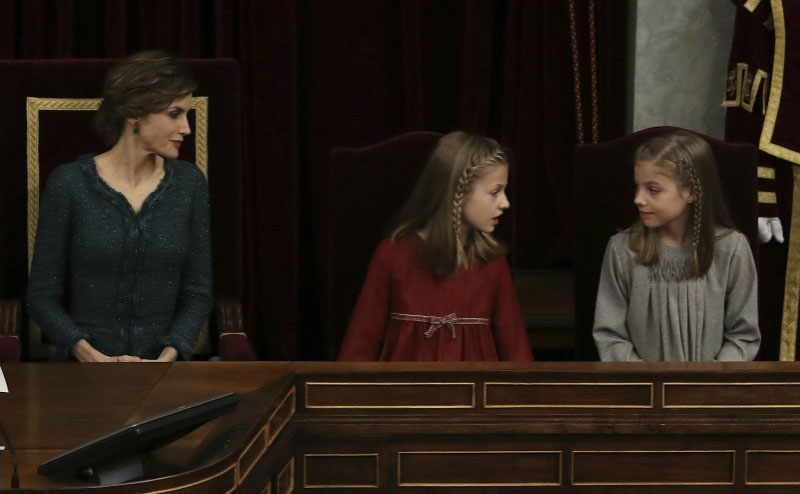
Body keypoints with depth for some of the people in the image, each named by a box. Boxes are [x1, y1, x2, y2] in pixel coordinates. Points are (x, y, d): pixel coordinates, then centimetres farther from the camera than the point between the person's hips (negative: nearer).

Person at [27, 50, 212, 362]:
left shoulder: (189, 184, 6)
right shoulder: (69, 184, -2)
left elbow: (197, 292, 8)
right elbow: (42, 294, 1)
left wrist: (168, 357, -9)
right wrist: (92, 357, -13)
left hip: (162, 370, 2)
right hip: (83, 372, -2)